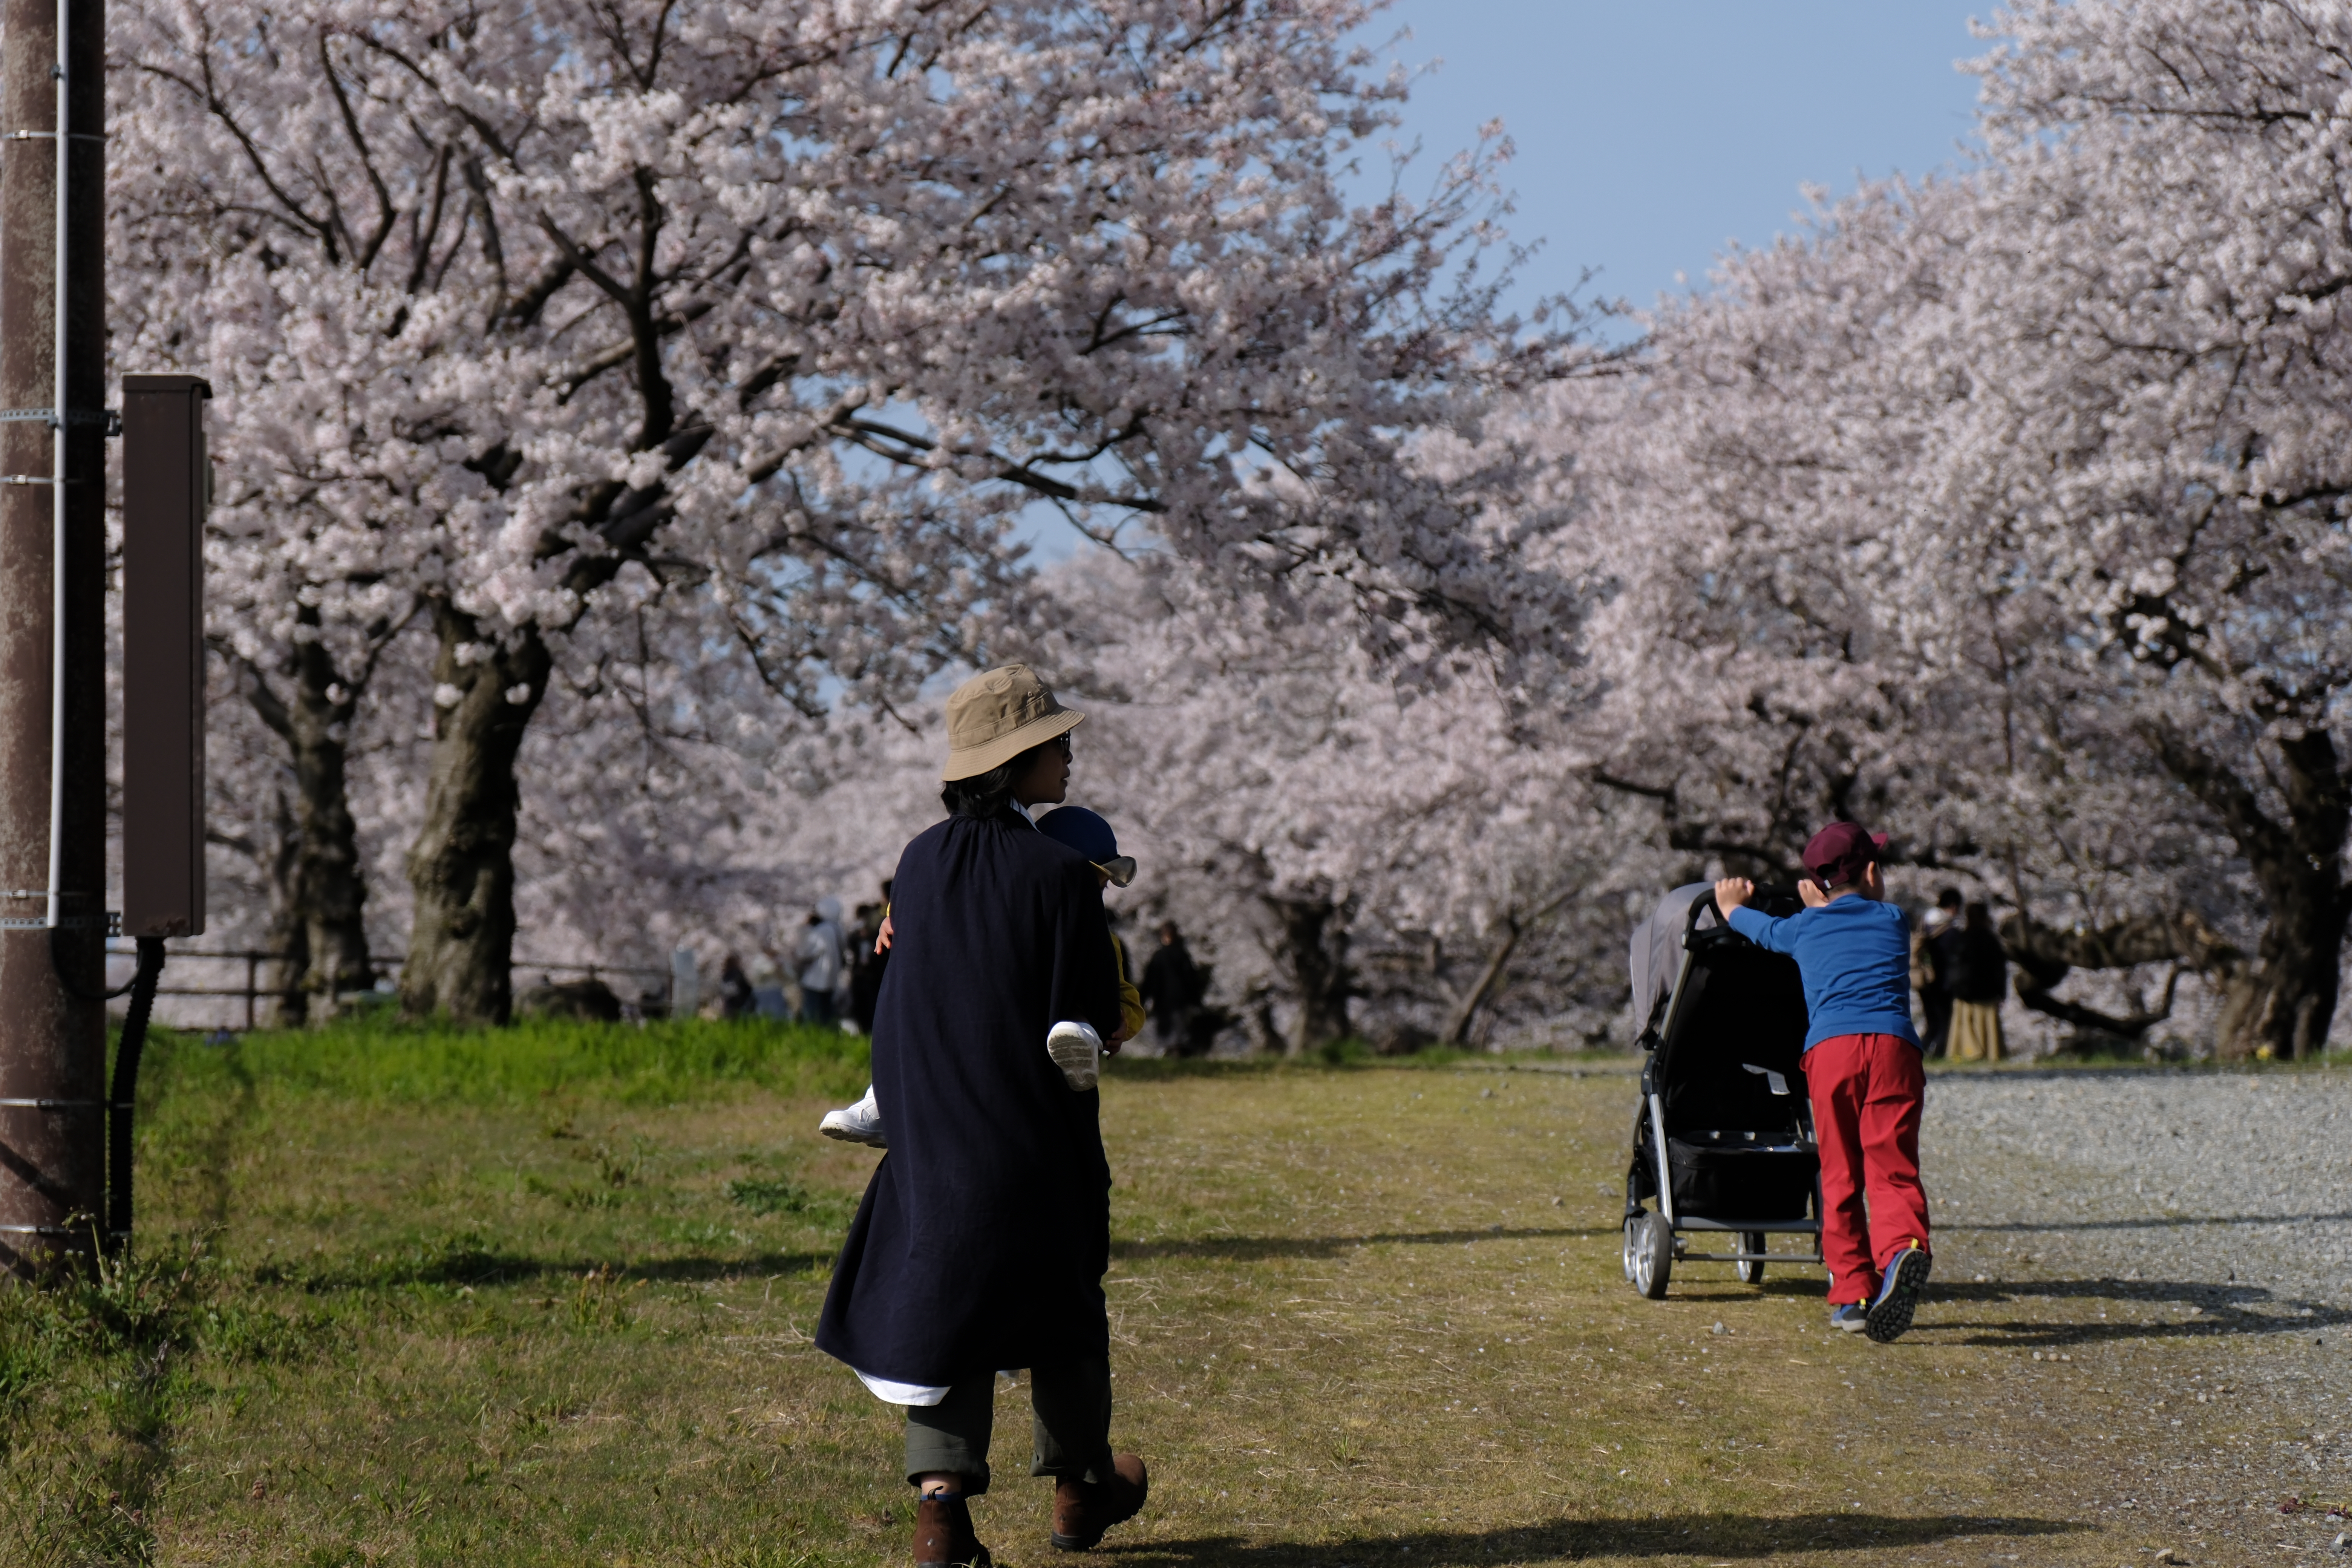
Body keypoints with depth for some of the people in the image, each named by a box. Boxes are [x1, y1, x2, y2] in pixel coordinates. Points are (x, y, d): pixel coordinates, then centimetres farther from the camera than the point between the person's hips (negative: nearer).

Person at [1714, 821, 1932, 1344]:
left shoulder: (1803, 929, 24)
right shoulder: (1893, 921, 23)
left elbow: (1757, 926, 46)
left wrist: (1731, 905, 66)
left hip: (1830, 1046, 0)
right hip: (1894, 1044, 0)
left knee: (1840, 1179, 8)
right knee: (1892, 1169, -8)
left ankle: (1852, 1295, 5)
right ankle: (1903, 1248, -37)